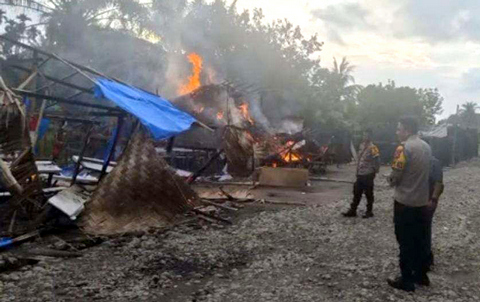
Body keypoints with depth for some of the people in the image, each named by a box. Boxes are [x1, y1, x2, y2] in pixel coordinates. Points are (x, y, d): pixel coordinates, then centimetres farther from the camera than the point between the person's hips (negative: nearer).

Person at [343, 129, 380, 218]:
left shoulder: (373, 148, -13)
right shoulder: (361, 146, 10)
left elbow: (377, 162, -13)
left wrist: (374, 172, -8)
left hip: (368, 175, -7)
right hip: (360, 174, 7)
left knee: (368, 194, 5)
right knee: (356, 193, 11)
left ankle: (369, 212, 17)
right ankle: (352, 211, 18)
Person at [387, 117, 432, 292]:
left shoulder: (404, 148, -17)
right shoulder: (426, 147, 7)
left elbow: (395, 176, -15)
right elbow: (426, 172, 14)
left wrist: (391, 180, 5)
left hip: (405, 201, -7)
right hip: (422, 201, 7)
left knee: (405, 242, 2)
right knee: (421, 240, 16)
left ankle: (406, 280, 10)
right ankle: (421, 275, 27)